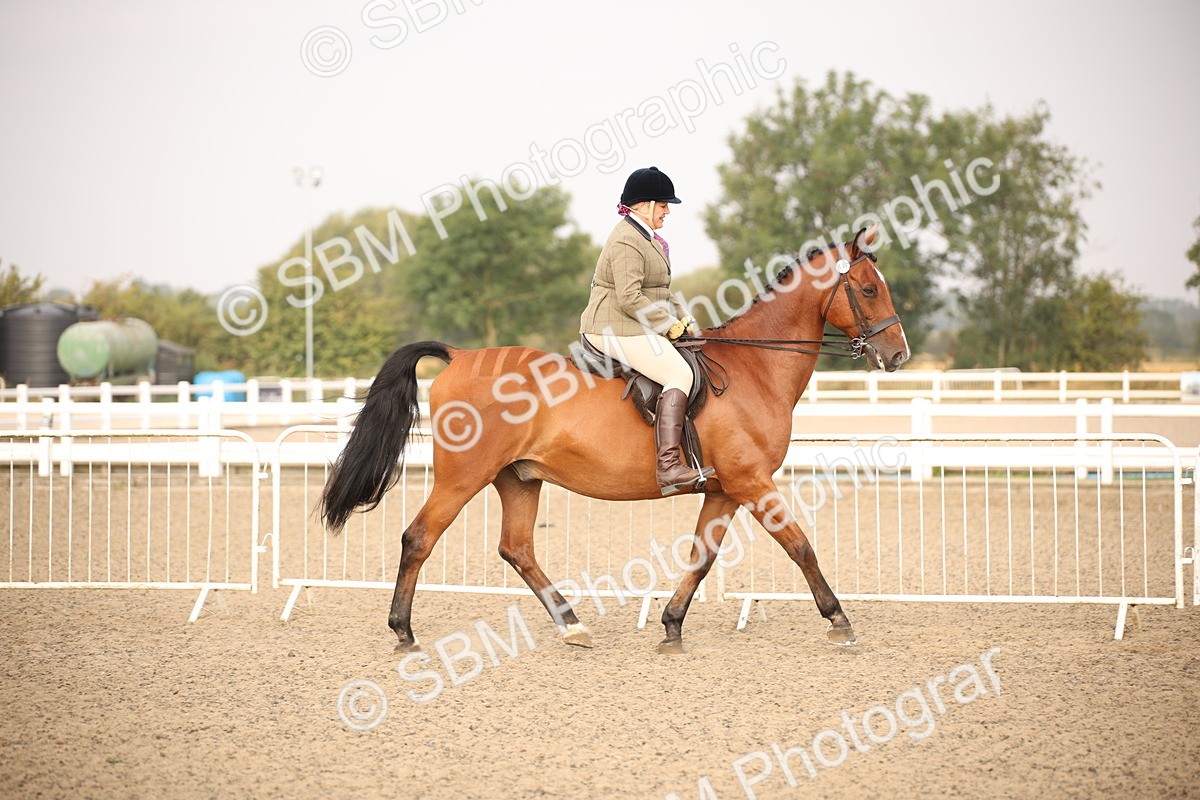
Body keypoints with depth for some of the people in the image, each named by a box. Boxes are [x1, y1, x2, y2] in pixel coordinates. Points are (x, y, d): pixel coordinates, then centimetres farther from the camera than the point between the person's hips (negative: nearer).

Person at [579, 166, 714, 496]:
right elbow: (630, 298, -24)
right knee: (679, 374, -22)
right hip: (618, 329, -11)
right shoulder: (627, 241, -16)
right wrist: (669, 324, -16)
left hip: (635, 328, 11)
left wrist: (683, 319, 11)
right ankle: (668, 467, -31)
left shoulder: (645, 237, 19)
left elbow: (659, 292, 25)